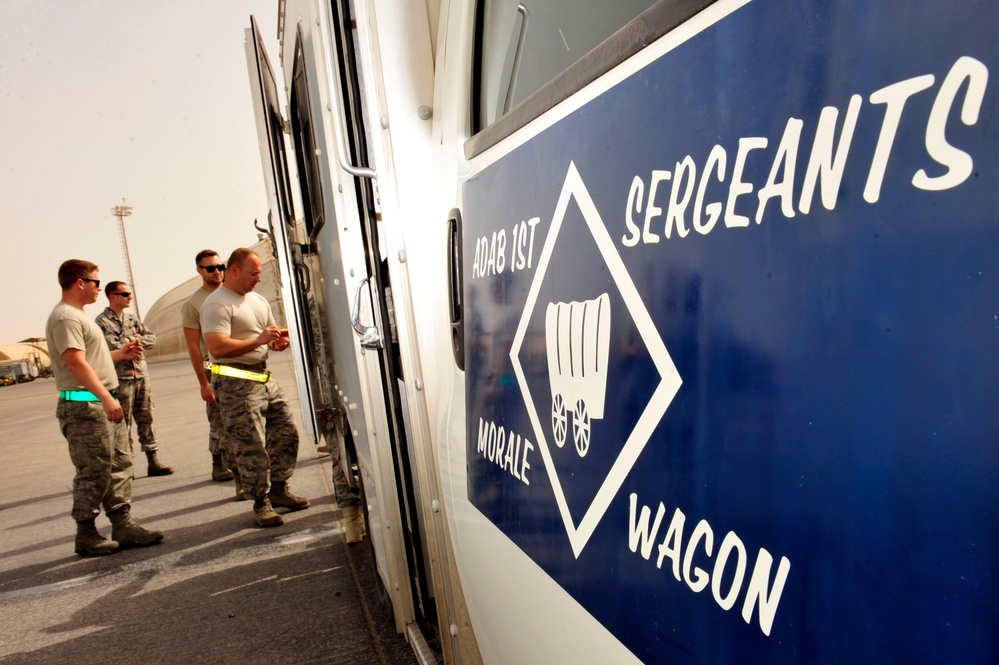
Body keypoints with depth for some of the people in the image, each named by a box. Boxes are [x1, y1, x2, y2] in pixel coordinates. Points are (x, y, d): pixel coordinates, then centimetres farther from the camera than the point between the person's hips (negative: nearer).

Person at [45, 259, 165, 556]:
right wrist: (106, 398, -28)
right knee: (94, 472, -4)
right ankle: (86, 535, 8)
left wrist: (120, 354, 18)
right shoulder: (65, 317, -12)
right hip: (84, 405, -10)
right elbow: (76, 362, -22)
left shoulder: (78, 316, 21)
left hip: (103, 403, 10)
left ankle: (123, 526, 15)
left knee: (119, 465, 10)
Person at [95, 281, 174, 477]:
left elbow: (151, 339, 8)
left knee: (146, 419, 8)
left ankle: (153, 461, 13)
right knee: (123, 423, 0)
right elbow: (113, 347, -18)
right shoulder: (103, 321, -6)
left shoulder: (131, 318, 14)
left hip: (141, 375, 6)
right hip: (121, 378, -6)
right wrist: (135, 342, -4)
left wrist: (131, 340, -7)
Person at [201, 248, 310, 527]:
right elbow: (217, 348, -23)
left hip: (265, 377, 9)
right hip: (236, 384, -8)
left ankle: (278, 489, 27)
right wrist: (259, 340, -24)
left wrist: (278, 341, 3)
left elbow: (271, 330, 27)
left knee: (286, 435, 11)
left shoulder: (258, 300, 16)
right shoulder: (217, 304, -12)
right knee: (251, 447, -5)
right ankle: (260, 503, 9)